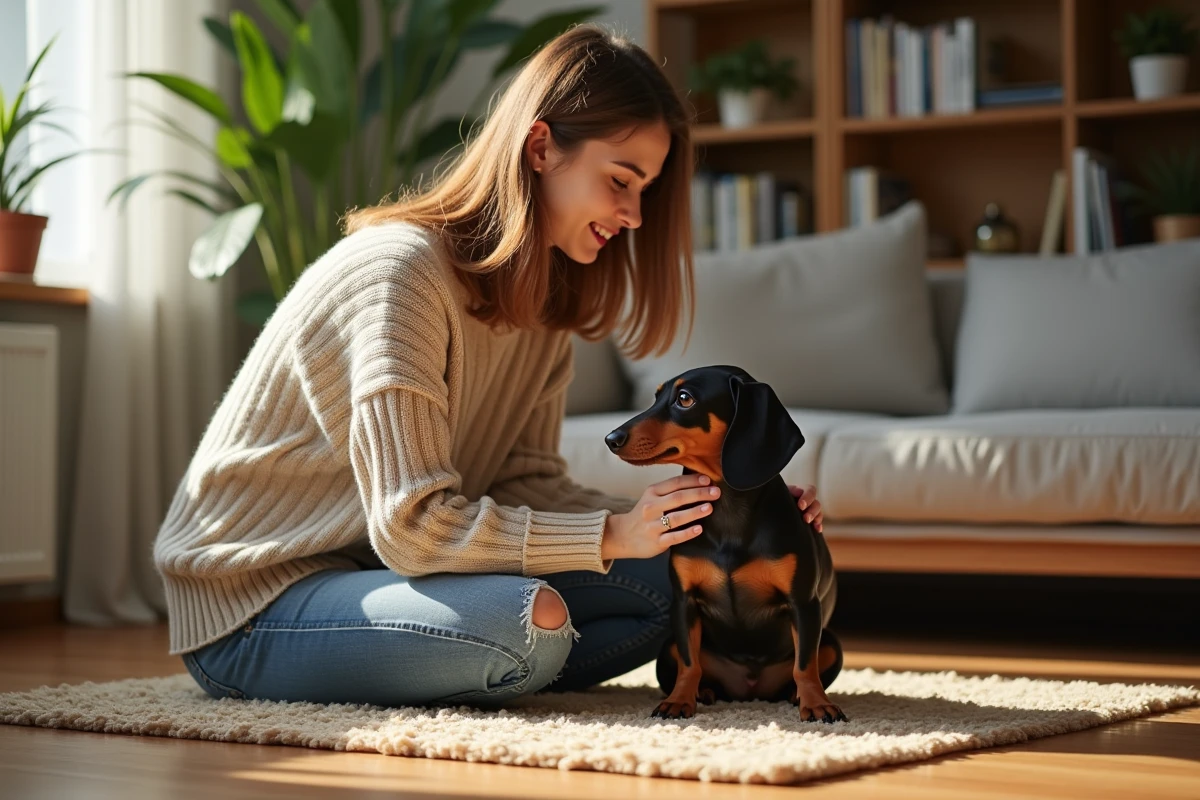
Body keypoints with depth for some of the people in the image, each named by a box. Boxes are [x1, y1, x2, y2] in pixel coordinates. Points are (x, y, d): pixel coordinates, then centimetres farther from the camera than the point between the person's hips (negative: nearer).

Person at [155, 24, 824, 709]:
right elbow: (411, 526, -26)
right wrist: (614, 536, -26)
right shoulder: (400, 272, -21)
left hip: (381, 569, 8)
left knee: (670, 580, -7)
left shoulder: (544, 298, 7)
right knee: (532, 621, -34)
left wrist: (695, 522, -12)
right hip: (255, 602, -8)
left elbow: (527, 483, 0)